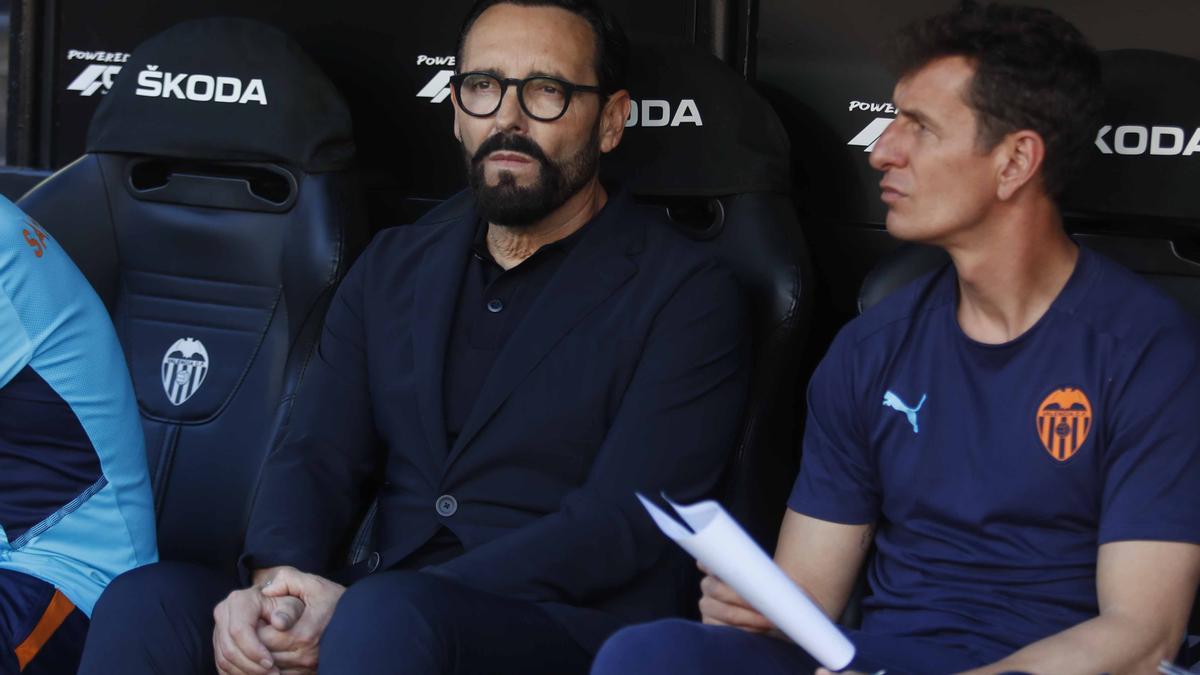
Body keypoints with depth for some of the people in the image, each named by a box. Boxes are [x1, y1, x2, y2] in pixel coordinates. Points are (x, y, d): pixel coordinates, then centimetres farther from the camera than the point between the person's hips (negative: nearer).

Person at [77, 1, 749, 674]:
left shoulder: (687, 295, 0)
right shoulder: (394, 266, 19)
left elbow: (623, 524, -11)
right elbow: (319, 454, 11)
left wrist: (359, 606, -19)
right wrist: (273, 584, -14)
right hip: (381, 604, 5)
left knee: (388, 619, -38)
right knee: (149, 603, -23)